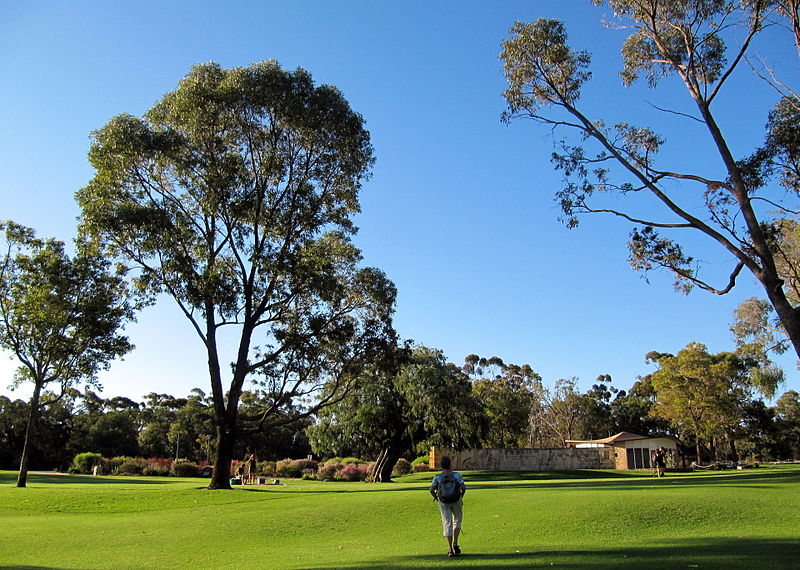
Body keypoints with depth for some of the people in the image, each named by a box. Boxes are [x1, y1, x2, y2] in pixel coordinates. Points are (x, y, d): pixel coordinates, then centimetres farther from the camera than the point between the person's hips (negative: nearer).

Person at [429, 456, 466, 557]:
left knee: (447, 524, 6)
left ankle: (450, 549, -2)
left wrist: (435, 497, 3)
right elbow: (464, 486, -16)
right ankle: (455, 544, 9)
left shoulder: (438, 477, -5)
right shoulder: (457, 475, -7)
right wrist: (462, 496, 1)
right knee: (457, 521, 21)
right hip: (456, 501, 0)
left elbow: (431, 489, -15)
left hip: (443, 503, 0)